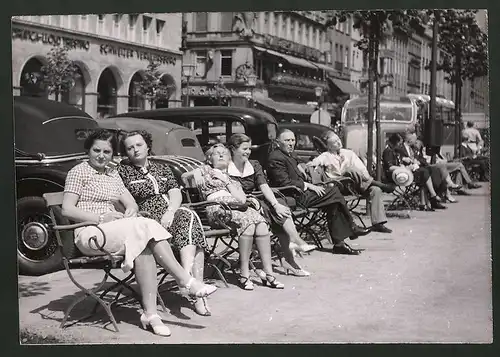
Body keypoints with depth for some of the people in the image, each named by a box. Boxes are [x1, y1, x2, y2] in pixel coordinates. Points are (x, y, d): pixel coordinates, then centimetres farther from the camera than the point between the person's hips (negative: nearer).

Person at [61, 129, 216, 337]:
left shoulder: (112, 175, 24)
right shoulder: (79, 171, 5)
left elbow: (132, 204, 18)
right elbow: (67, 210, -6)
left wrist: (131, 212, -7)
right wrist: (101, 217, -16)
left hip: (115, 231, 6)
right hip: (89, 234, -6)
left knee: (143, 248, -29)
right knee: (145, 227, -28)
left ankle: (150, 314, -36)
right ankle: (186, 282, -26)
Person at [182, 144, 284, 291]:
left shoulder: (233, 178, 32)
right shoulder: (207, 170, 26)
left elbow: (242, 199, 14)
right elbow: (184, 176, 19)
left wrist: (226, 180, 9)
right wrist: (195, 173, -1)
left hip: (237, 206, 4)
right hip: (217, 207, -4)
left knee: (261, 224, -27)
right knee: (248, 222, -34)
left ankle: (268, 272, -29)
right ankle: (244, 274, -33)